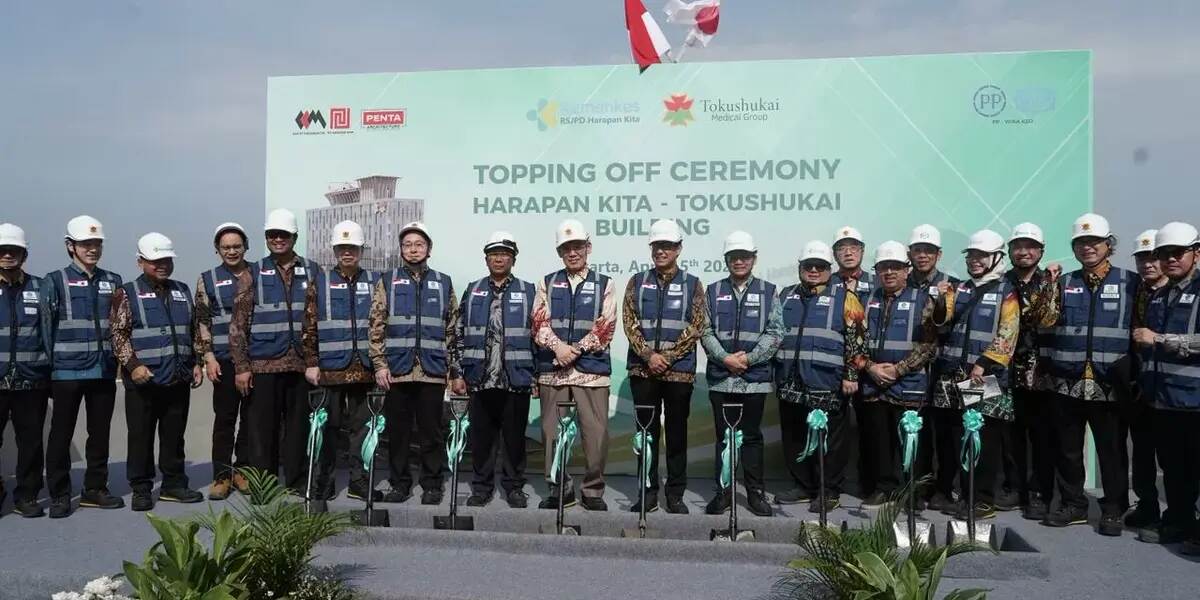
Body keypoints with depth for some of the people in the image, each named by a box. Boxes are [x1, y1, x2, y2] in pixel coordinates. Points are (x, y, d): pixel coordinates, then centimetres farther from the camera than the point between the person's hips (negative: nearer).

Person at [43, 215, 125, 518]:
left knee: (100, 433, 10)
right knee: (61, 435, 4)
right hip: (67, 372, -3)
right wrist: (49, 366, -5)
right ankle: (59, 495, 14)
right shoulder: (56, 280, 1)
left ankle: (95, 489, 21)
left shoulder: (112, 281, 10)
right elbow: (46, 325, -1)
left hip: (104, 371, 3)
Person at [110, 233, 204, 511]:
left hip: (179, 380, 4)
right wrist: (133, 365, -15)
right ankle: (141, 490, 14)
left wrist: (196, 363, 12)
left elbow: (192, 332, 20)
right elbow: (119, 334, -5)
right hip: (143, 380, -4)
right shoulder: (127, 293, 0)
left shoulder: (182, 291, 14)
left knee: (174, 435, 11)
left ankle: (173, 485, 22)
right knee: (141, 436, 4)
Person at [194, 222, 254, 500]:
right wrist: (208, 356, -5)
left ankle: (242, 469, 18)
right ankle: (222, 474, 9)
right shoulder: (208, 279, 6)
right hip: (225, 359, -1)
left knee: (251, 415, 7)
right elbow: (202, 322, 3)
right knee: (225, 417, 2)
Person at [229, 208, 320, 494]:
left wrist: (317, 360, 4)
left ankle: (298, 483, 18)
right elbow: (238, 324, 3)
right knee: (262, 427, 4)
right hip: (263, 364, -1)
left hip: (302, 363, 1)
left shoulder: (312, 272, 8)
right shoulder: (253, 275, 5)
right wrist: (241, 367, -4)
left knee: (299, 426, 7)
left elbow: (321, 318, 9)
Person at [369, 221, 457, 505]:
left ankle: (432, 484, 15)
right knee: (397, 430, 6)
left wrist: (453, 368, 5)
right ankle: (399, 483, 19)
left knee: (432, 431, 4)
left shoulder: (444, 283, 10)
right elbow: (377, 327, 3)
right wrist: (379, 364, -5)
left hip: (433, 371, 0)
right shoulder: (388, 282, 7)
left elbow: (453, 329, 10)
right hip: (397, 370, 0)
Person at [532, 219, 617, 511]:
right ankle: (559, 488, 21)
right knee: (552, 432, 7)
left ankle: (593, 491, 12)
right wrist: (558, 347, -15)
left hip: (592, 370, -2)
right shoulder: (547, 284, 12)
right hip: (552, 370, 2)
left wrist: (576, 350, -10)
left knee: (595, 432, -2)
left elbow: (605, 328, -2)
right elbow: (539, 322, 1)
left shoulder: (604, 284, 6)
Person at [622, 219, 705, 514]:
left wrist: (667, 357, -12)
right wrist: (649, 356, -12)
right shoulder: (637, 282, 8)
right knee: (647, 432, 7)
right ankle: (648, 492, 16)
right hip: (643, 369, 1)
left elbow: (695, 327, -3)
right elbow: (629, 322, 1)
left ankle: (675, 494, 15)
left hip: (679, 371, -1)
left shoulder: (692, 284, 4)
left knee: (677, 433, 6)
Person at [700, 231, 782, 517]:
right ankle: (723, 491, 17)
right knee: (723, 436, 7)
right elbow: (705, 331, 2)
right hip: (721, 377, 1)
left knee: (752, 436, 7)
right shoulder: (714, 292, 8)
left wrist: (749, 358, -12)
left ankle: (756, 492, 16)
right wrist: (725, 358, -11)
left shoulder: (768, 292, 5)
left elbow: (775, 332, -2)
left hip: (755, 377, -1)